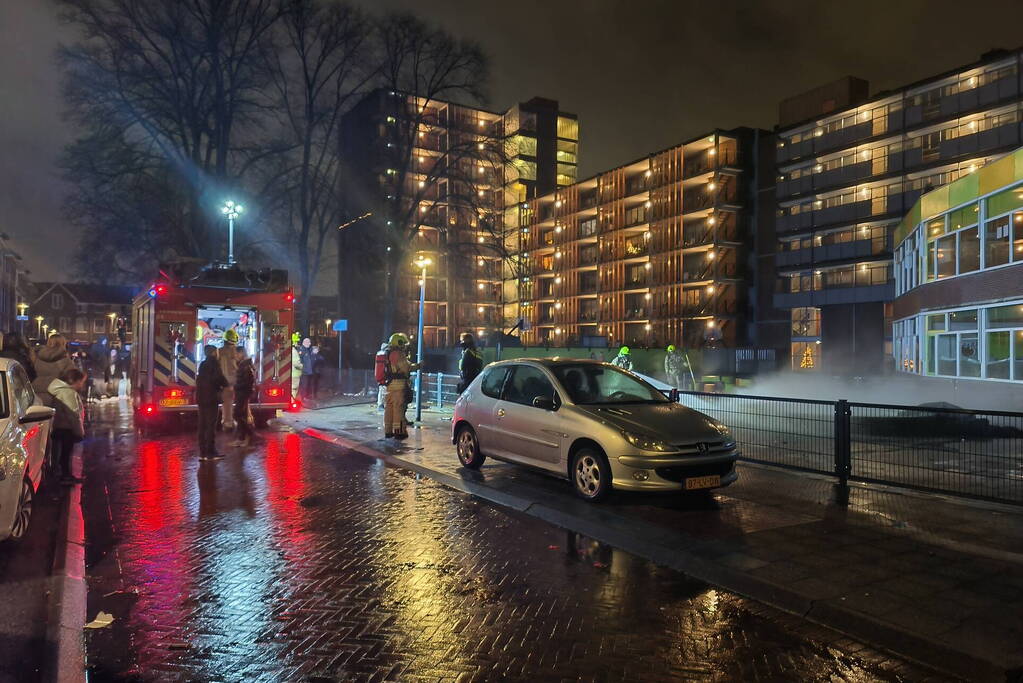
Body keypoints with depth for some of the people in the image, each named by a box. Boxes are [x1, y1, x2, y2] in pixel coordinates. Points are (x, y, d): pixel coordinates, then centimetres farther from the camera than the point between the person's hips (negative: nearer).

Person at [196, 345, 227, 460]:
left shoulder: (202, 364, 17)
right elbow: (219, 377, -17)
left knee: (203, 425, 9)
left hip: (201, 398, 8)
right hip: (211, 398, -8)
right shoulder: (214, 363, -7)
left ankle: (202, 452, 12)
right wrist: (226, 385, 2)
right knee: (211, 425, -6)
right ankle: (210, 452, -7)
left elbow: (199, 380, 20)